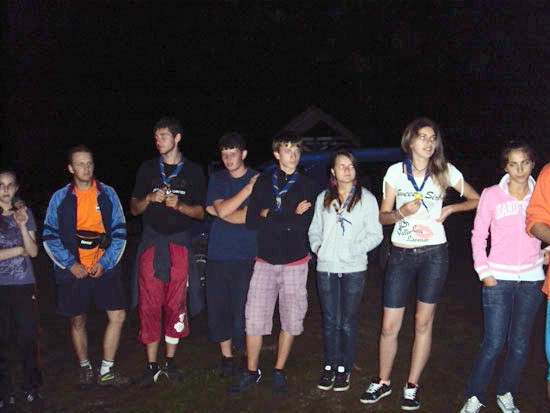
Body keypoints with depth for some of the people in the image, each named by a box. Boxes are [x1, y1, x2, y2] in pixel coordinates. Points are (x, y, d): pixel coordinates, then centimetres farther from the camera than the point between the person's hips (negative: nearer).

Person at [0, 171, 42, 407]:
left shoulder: (24, 213, 8)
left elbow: (33, 252, -1)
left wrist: (22, 226, -14)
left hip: (24, 285, 1)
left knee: (27, 338, 1)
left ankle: (32, 387, 14)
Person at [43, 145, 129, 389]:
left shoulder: (107, 194, 4)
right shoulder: (60, 198, 3)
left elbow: (119, 233, 4)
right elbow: (49, 236, 2)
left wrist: (104, 263, -7)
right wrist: (70, 264, -10)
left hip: (104, 268, 1)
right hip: (73, 270, 0)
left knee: (118, 316, -7)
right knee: (77, 321, 8)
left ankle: (107, 371, 9)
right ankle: (85, 369, 28)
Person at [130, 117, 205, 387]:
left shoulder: (193, 171, 9)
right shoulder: (148, 169, 12)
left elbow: (200, 212, 7)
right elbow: (134, 208, 13)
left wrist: (179, 205, -12)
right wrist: (149, 198, -8)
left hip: (179, 242, 0)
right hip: (151, 242, 1)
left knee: (176, 304, 1)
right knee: (149, 305, -4)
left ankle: (170, 362, 14)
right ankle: (152, 365, 5)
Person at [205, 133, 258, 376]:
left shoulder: (258, 180, 0)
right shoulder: (217, 179, 10)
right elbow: (222, 210, -7)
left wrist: (219, 211, -5)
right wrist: (249, 187, -11)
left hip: (246, 255, -3)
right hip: (219, 253, 3)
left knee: (243, 307, -2)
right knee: (218, 306, 7)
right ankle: (226, 356, 23)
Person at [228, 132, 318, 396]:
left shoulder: (307, 186, 5)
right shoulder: (263, 182, 8)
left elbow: (305, 224, -8)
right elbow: (251, 221, -2)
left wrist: (270, 216, -7)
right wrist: (290, 218, -8)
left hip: (295, 262, 0)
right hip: (265, 260, 1)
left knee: (291, 320, 5)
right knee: (254, 318, -2)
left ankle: (279, 372, 21)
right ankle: (251, 371, 15)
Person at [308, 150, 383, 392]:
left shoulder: (366, 198, 1)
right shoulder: (323, 198, 10)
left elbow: (376, 234, 0)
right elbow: (315, 229, 18)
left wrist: (356, 249, -13)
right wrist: (317, 245, -1)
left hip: (353, 268, -2)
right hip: (326, 267, 3)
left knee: (348, 321, 3)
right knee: (329, 320, 9)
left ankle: (345, 368, 16)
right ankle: (330, 365, 22)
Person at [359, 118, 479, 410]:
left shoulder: (445, 171, 3)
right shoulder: (395, 171, 4)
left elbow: (476, 200, 11)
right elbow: (383, 216, 5)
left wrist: (451, 208, -4)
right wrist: (401, 212, -15)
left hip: (434, 254, 0)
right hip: (400, 254, 0)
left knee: (423, 323, 6)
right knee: (389, 326, 1)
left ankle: (412, 386, 22)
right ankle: (383, 382, 22)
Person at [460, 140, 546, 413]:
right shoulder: (492, 195, -4)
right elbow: (478, 235, 3)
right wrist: (484, 272, -2)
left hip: (531, 278, 3)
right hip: (498, 278, -2)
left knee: (519, 344, 8)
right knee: (493, 343, -5)